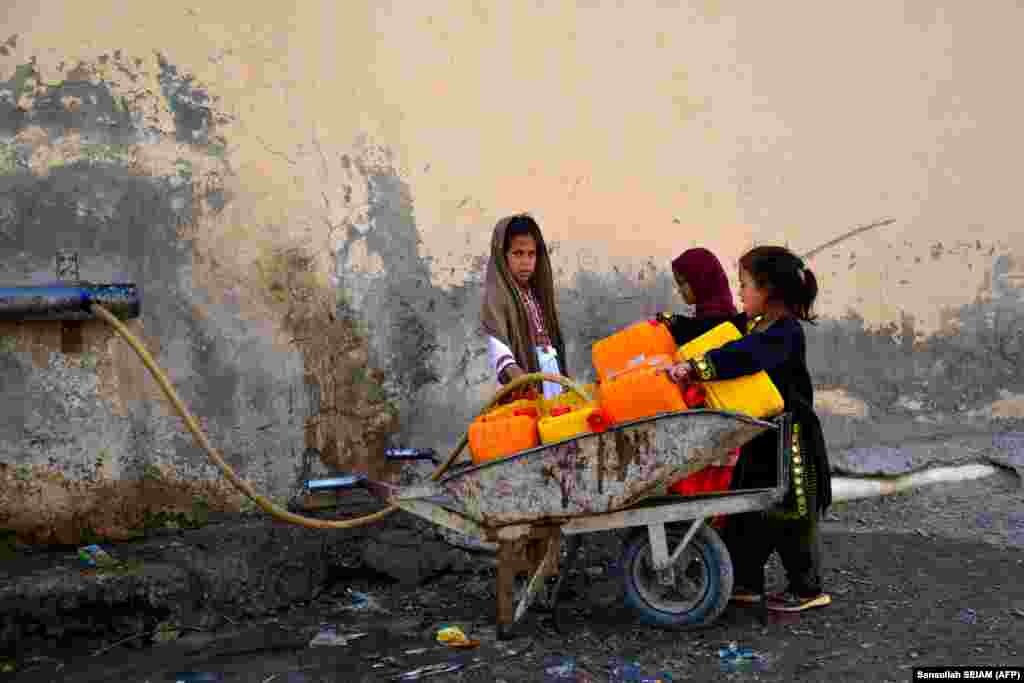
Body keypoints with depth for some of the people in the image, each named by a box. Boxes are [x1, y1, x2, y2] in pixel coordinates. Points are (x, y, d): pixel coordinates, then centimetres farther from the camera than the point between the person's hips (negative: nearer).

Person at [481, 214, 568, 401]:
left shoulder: (536, 291, 15)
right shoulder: (497, 294, -11)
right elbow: (496, 340, -26)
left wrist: (561, 372, 17)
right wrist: (513, 370, -43)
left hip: (550, 369, 8)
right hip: (525, 375, -8)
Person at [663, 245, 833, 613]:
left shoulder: (787, 333, -22)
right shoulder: (754, 325, 7)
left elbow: (742, 356, -39)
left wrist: (695, 367, -49)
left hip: (789, 439, -9)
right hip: (760, 438, 9)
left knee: (790, 514, 3)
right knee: (745, 508, 13)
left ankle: (808, 589, 18)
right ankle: (745, 581, 24)